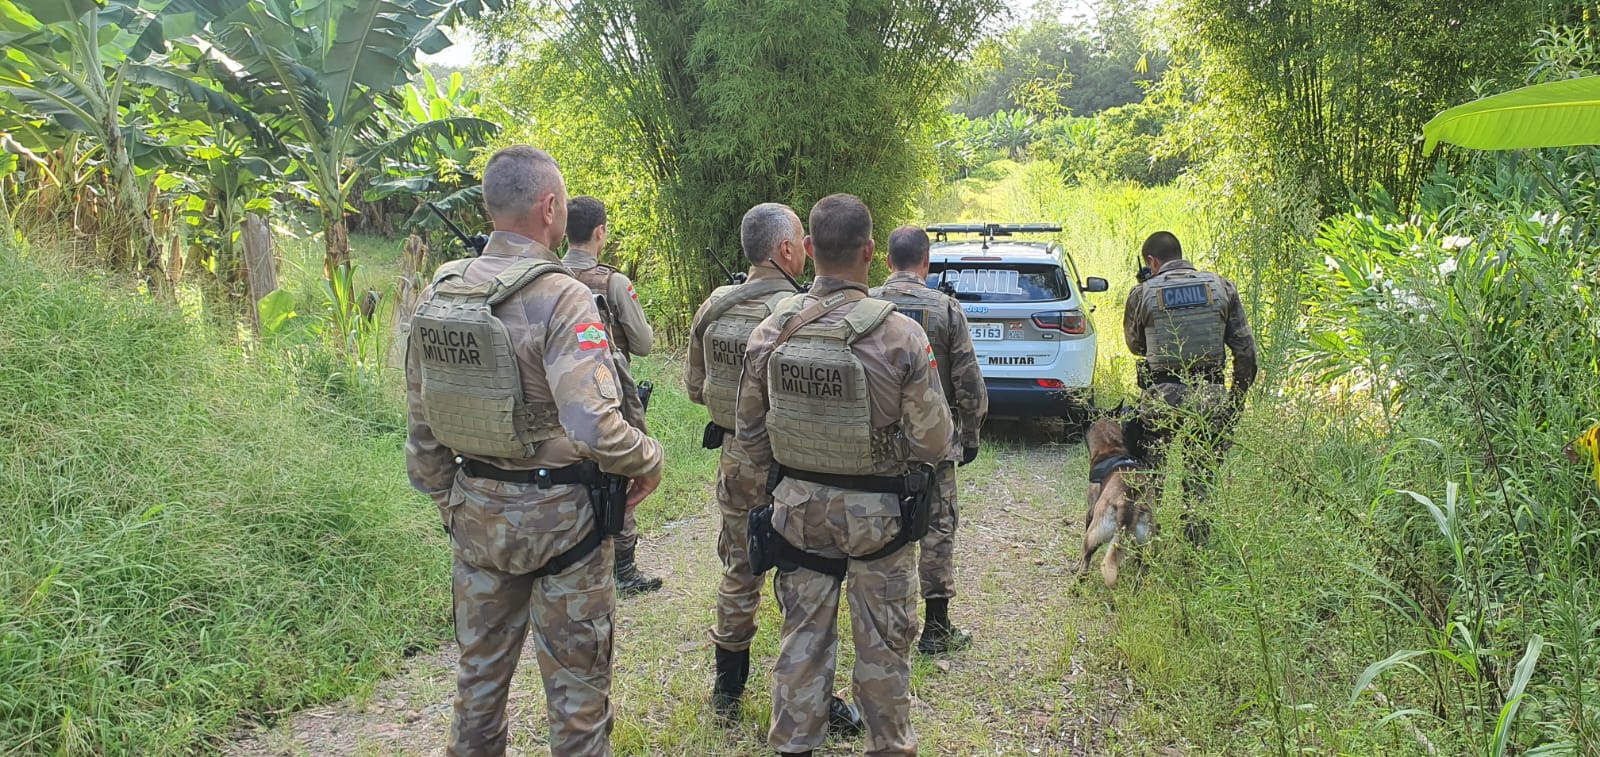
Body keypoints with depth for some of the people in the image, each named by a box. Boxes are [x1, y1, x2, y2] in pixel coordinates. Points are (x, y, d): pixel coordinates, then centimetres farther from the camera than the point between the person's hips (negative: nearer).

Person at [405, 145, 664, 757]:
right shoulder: (562, 298, -20)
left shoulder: (441, 291, 0)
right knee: (576, 681, 11)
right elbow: (594, 427, -29)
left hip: (476, 511, 6)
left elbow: (422, 424, 7)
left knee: (480, 667, 22)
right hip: (560, 515, -6)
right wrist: (648, 460, -10)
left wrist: (447, 500, 18)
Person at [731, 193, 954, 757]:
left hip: (797, 506, 3)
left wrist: (764, 484, 17)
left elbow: (749, 431, 1)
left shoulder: (770, 333, -9)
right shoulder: (900, 335, -20)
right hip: (877, 513, -3)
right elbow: (933, 441, -15)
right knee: (882, 644, 14)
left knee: (802, 636, 16)